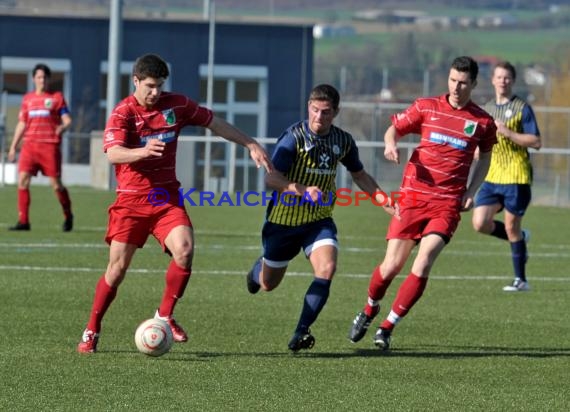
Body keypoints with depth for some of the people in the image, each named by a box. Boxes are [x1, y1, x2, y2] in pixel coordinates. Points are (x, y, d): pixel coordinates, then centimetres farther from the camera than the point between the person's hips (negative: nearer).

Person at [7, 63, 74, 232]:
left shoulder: (57, 97, 5)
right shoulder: (27, 99, 17)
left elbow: (67, 120, -1)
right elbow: (21, 124, 22)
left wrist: (63, 127, -24)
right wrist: (13, 147, 18)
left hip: (50, 146, -4)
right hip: (30, 145, 4)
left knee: (56, 184, -4)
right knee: (22, 180, -9)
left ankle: (68, 216, 19)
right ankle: (23, 221, -5)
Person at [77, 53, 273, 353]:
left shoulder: (176, 105, 2)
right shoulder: (123, 114, -11)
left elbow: (214, 123, 15)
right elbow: (113, 153, -27)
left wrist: (251, 145, 12)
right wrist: (143, 151, -47)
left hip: (167, 197, 3)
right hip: (131, 200, -3)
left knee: (185, 250, -21)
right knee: (118, 267, -5)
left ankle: (165, 316, -3)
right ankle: (91, 332, 11)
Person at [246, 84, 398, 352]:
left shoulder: (343, 141, -1)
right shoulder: (295, 136, -17)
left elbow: (359, 175, 17)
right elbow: (270, 178, -25)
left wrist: (383, 200, 4)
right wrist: (301, 189, -41)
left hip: (319, 220, 3)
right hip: (284, 219, -3)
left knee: (327, 269, -24)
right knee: (268, 284, 12)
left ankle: (301, 333, -17)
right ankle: (259, 268, 52)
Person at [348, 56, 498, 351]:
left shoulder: (483, 122, 4)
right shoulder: (426, 107, 3)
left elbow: (485, 158, 19)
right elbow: (394, 128, 11)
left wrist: (471, 192, 5)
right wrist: (391, 144, -13)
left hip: (448, 203, 0)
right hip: (413, 196, 0)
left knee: (423, 265, -17)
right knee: (391, 266, 0)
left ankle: (387, 327, -5)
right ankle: (369, 310, 31)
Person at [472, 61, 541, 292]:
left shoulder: (522, 109, -5)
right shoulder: (486, 110, 14)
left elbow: (536, 142, -11)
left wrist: (508, 133, -18)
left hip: (516, 178, -5)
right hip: (492, 178, 5)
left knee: (511, 227, -2)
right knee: (480, 223, -8)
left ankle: (521, 280, 11)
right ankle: (520, 238, 19)